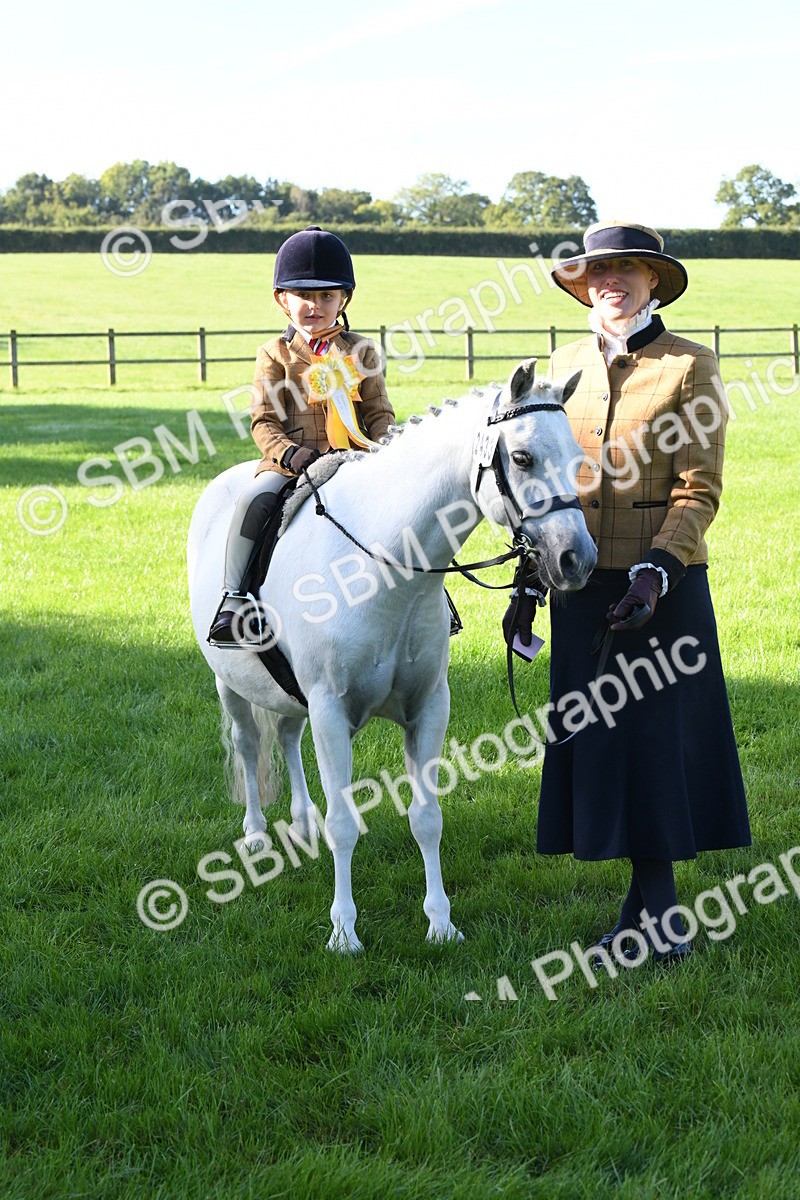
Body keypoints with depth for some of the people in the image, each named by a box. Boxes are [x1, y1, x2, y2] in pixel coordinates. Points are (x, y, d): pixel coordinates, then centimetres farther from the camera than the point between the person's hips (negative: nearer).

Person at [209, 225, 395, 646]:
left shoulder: (360, 351, 13)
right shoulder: (276, 354, 9)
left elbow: (380, 414, 11)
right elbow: (264, 421, 2)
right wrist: (289, 453, -17)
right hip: (292, 460, -1)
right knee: (255, 499, -30)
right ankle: (233, 602, -26)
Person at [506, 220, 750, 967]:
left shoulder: (689, 367, -5)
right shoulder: (562, 368, 10)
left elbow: (700, 491, -9)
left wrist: (657, 569, -21)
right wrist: (530, 579, 10)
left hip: (663, 584, -5)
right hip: (583, 583, 5)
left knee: (652, 736, -2)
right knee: (597, 742, 7)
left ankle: (649, 916, 8)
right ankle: (658, 916, 17)